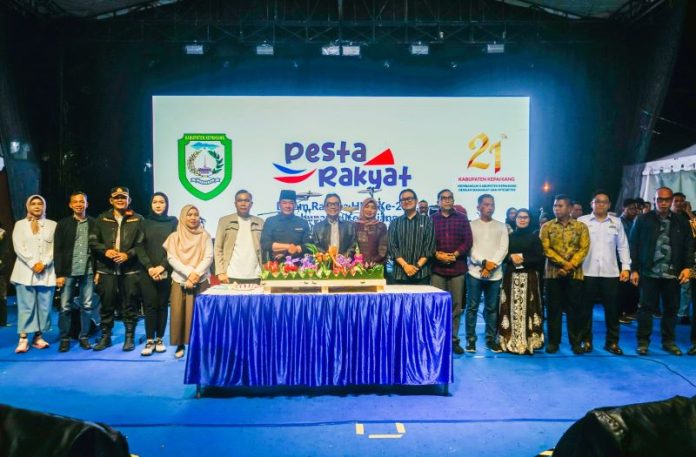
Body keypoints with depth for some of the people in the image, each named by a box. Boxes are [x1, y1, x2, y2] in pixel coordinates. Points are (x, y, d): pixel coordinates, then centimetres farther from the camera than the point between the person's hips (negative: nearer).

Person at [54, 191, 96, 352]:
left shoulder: (94, 223, 5)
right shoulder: (63, 224, 4)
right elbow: (57, 250, 1)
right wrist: (59, 273, -6)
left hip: (88, 271, 0)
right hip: (68, 271, 0)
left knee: (87, 306, 5)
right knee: (65, 307, 3)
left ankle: (84, 337, 15)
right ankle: (64, 339, 13)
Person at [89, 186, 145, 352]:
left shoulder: (138, 219, 4)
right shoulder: (102, 219, 10)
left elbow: (142, 244, 0)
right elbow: (93, 241, 8)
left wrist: (128, 254, -15)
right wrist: (105, 250, -10)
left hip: (130, 270, -2)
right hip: (107, 270, 2)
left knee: (130, 305, 4)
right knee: (107, 304, 7)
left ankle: (129, 337, 15)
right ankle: (105, 337, 21)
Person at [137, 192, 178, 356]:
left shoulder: (173, 222, 5)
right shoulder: (145, 222, 9)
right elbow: (140, 247, 3)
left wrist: (162, 266, -12)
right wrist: (149, 267, -10)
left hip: (166, 271, 0)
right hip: (147, 271, 1)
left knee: (162, 305, 3)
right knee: (149, 305, -3)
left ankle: (160, 339, 11)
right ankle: (149, 341, 3)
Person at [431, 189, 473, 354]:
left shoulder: (462, 218, 9)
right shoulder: (431, 219, 6)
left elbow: (468, 241, 2)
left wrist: (454, 255, -10)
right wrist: (437, 255, -14)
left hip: (458, 268, 1)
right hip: (437, 268, -1)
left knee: (456, 306, 5)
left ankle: (453, 339, 13)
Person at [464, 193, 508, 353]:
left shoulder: (501, 226, 11)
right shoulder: (471, 225, 5)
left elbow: (503, 249, 2)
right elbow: (469, 248, -4)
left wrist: (492, 264, -12)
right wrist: (484, 263, -15)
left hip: (495, 273, 2)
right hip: (475, 272, -2)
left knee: (492, 308, 7)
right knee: (472, 307, 1)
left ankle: (491, 339, 17)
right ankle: (470, 339, 9)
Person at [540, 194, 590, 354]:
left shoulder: (581, 226, 4)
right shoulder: (547, 227, 3)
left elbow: (584, 248, -4)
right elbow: (545, 249, -5)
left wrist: (570, 265, -15)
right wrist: (563, 263, -15)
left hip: (575, 273, 0)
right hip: (553, 273, 0)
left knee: (575, 308, 5)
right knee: (553, 308, 4)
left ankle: (576, 342, 16)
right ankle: (553, 341, 13)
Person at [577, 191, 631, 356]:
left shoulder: (616, 222, 10)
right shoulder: (582, 221, 3)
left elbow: (623, 246, 10)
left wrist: (626, 267, 2)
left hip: (610, 273, 2)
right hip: (587, 272, -2)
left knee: (612, 309, 6)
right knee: (585, 308, 5)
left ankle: (612, 342, 18)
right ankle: (586, 340, 17)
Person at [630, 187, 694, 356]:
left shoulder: (682, 222, 9)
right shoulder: (643, 220, 2)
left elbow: (689, 246, 10)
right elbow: (634, 245, 0)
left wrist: (687, 267, -3)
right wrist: (634, 269, -5)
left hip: (673, 274, 3)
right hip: (648, 272, -2)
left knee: (671, 308, 10)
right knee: (646, 307, 1)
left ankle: (669, 341, 22)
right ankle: (643, 341, 9)